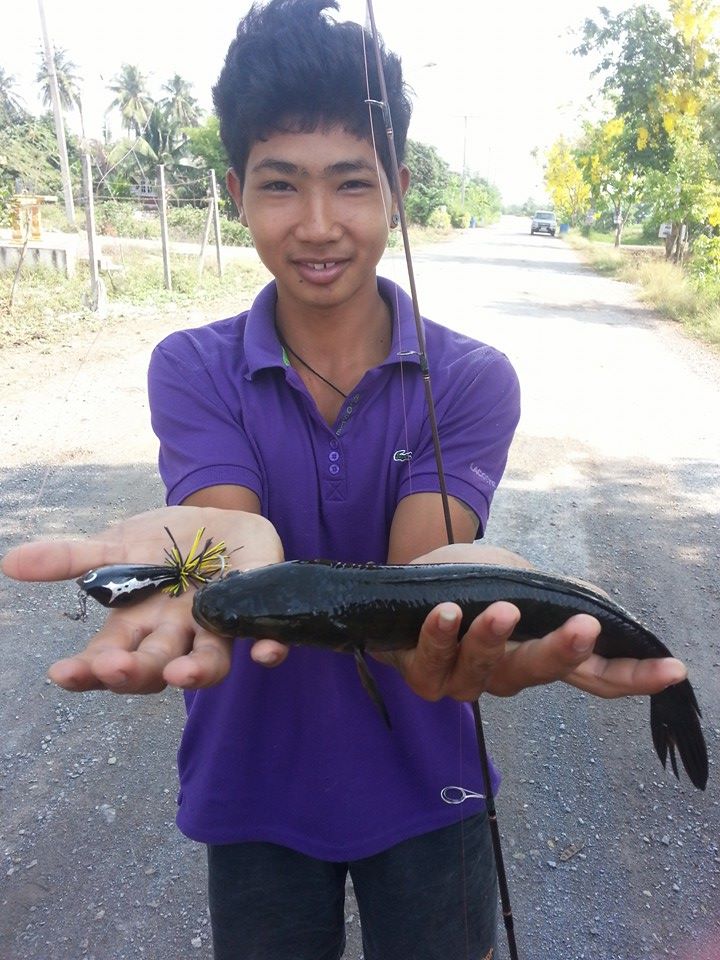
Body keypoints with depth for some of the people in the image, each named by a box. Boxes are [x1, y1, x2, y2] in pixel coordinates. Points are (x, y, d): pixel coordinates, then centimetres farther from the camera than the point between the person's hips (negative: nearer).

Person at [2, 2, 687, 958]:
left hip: (423, 785, 0)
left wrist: (443, 609, -48)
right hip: (255, 787, 1)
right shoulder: (192, 368, -9)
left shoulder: (471, 378, -12)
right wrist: (223, 551, -49)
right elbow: (228, 527, -25)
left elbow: (413, 565, -24)